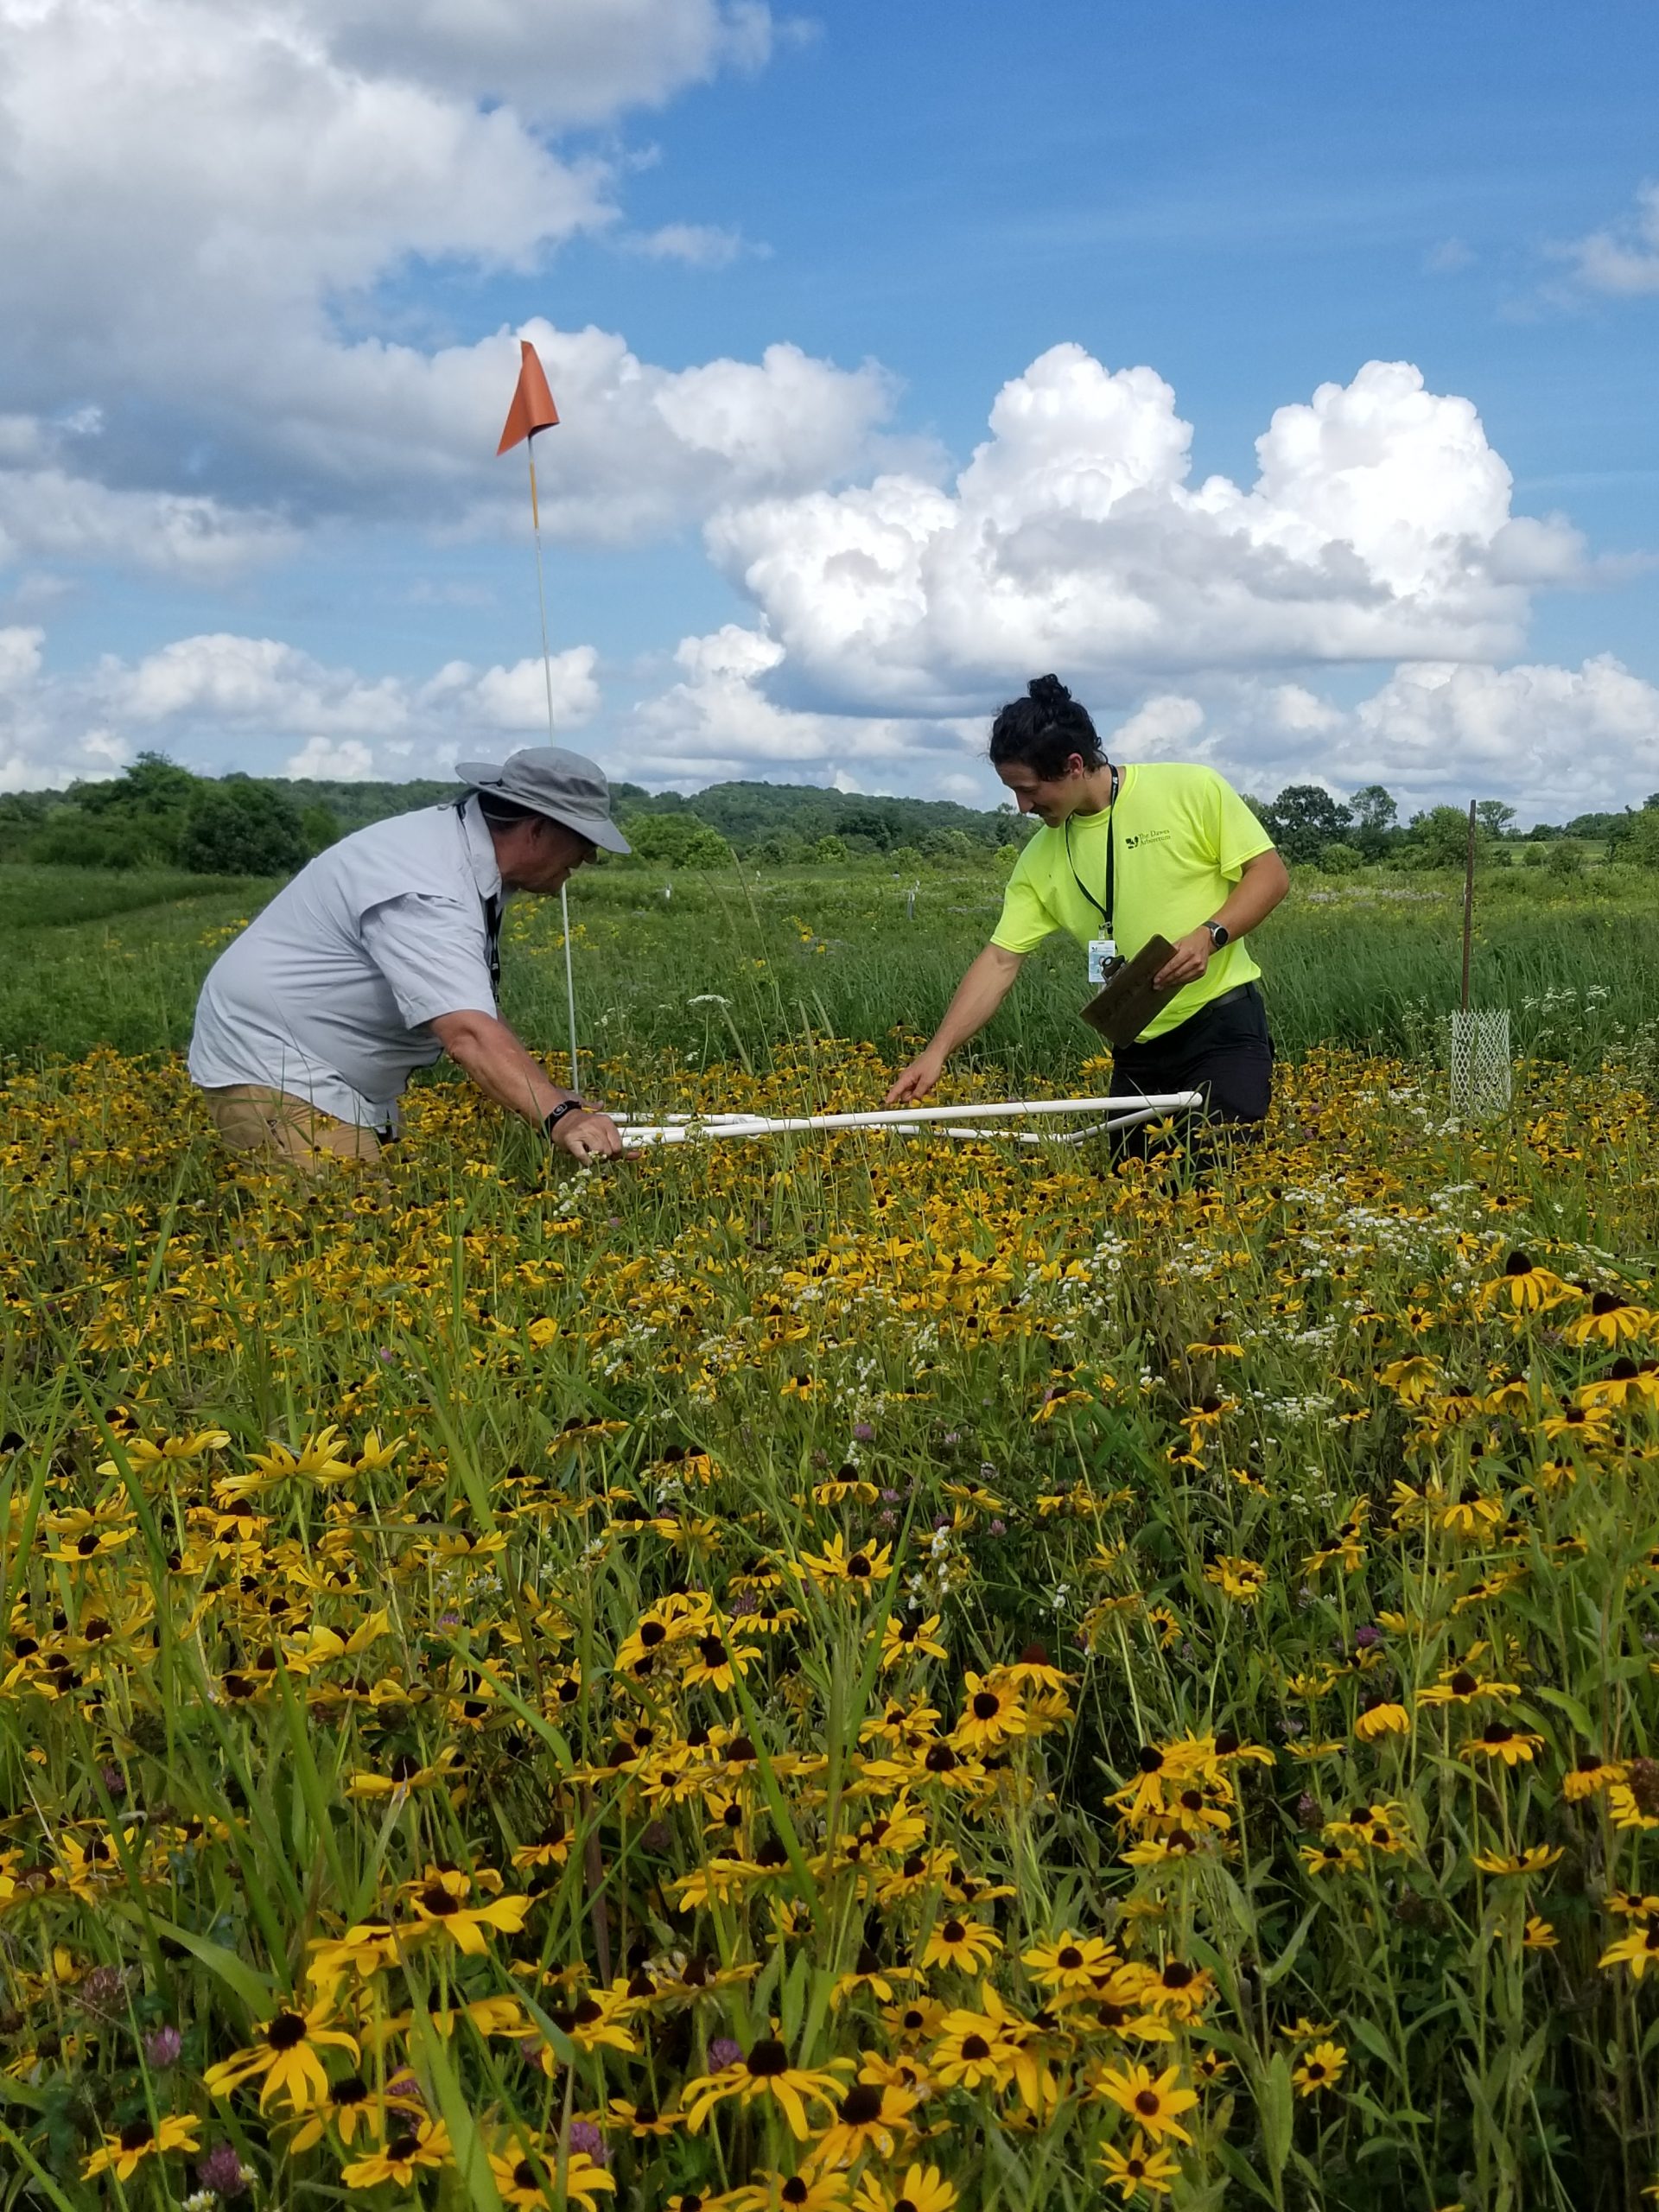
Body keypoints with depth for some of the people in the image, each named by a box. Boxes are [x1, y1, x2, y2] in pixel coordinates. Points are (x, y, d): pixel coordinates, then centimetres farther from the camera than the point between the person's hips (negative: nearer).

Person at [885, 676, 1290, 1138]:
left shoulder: (1193, 789, -8)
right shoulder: (1040, 860, 1)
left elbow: (1270, 874, -4)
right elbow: (1000, 960, 2)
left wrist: (1209, 935, -21)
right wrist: (937, 1051, -6)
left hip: (1224, 1022, -4)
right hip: (1137, 1050, 4)